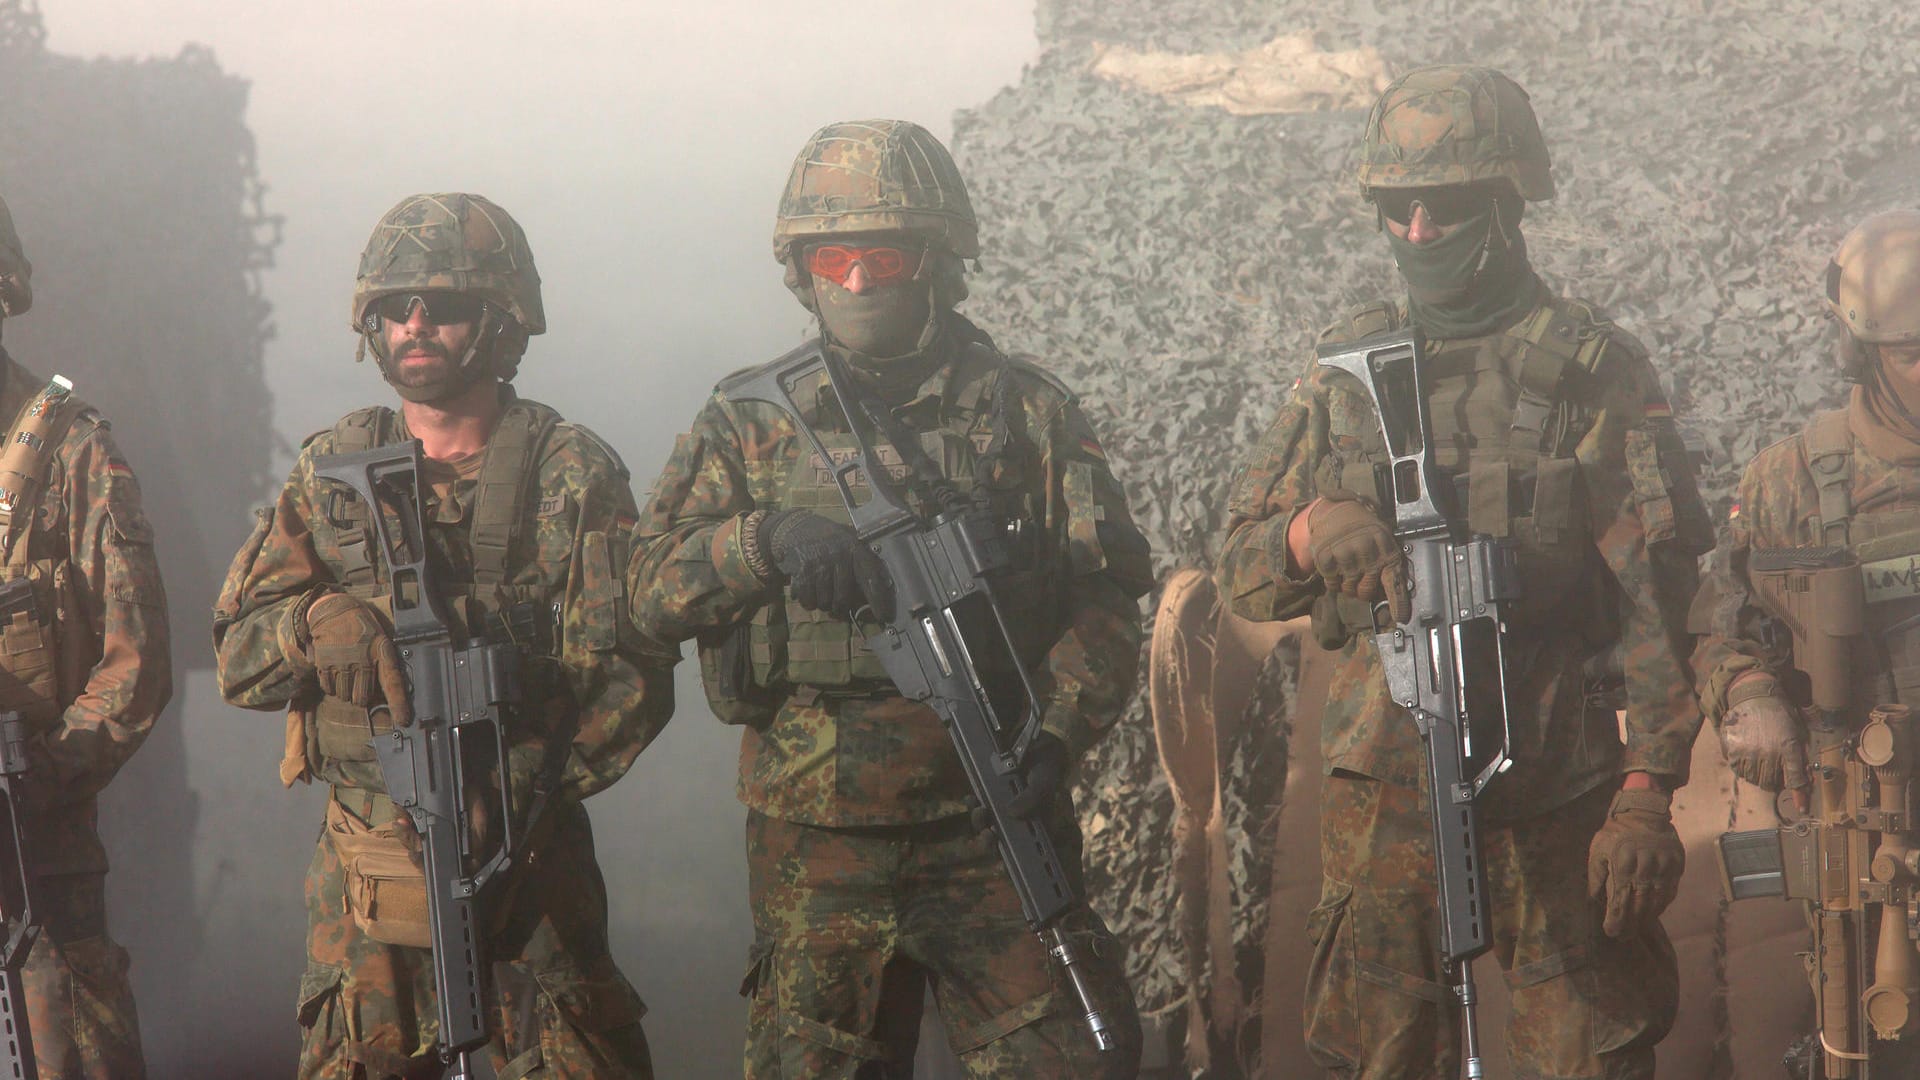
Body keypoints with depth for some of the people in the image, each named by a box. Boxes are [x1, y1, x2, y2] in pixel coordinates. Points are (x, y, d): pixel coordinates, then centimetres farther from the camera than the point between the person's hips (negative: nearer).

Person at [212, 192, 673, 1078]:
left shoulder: (572, 473, -1)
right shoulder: (331, 469, 9)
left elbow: (632, 675, -7)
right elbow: (237, 655, 4)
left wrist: (524, 785, -20)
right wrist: (328, 624, -16)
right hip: (359, 866, 3)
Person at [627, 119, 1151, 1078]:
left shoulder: (1026, 411, 5)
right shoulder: (751, 420, 7)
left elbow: (1106, 598, 3)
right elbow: (653, 592, -2)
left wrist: (1058, 735, -14)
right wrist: (770, 537, -20)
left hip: (995, 822, -1)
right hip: (814, 844, 1)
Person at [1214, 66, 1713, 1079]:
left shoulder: (1594, 373, -2)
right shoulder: (1346, 369, 9)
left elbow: (1658, 604, -5)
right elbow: (1240, 568, 9)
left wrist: (1647, 794, -13)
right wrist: (1309, 531, -15)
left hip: (1555, 797, -3)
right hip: (1381, 794, 3)